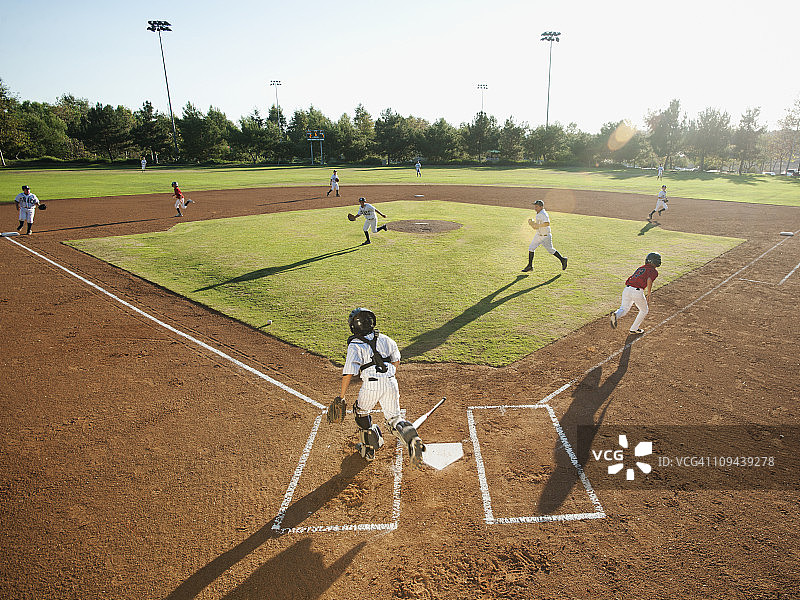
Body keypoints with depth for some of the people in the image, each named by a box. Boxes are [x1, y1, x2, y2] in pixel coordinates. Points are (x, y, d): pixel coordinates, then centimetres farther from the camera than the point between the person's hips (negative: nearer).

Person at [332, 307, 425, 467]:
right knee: (394, 417, 14)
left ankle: (369, 449, 31)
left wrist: (342, 395, -3)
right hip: (391, 382, 4)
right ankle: (412, 440, -14)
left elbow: (348, 373, -11)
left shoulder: (355, 346, -6)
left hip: (371, 385, -4)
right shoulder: (385, 339, 9)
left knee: (361, 412, 23)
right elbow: (396, 361, 19)